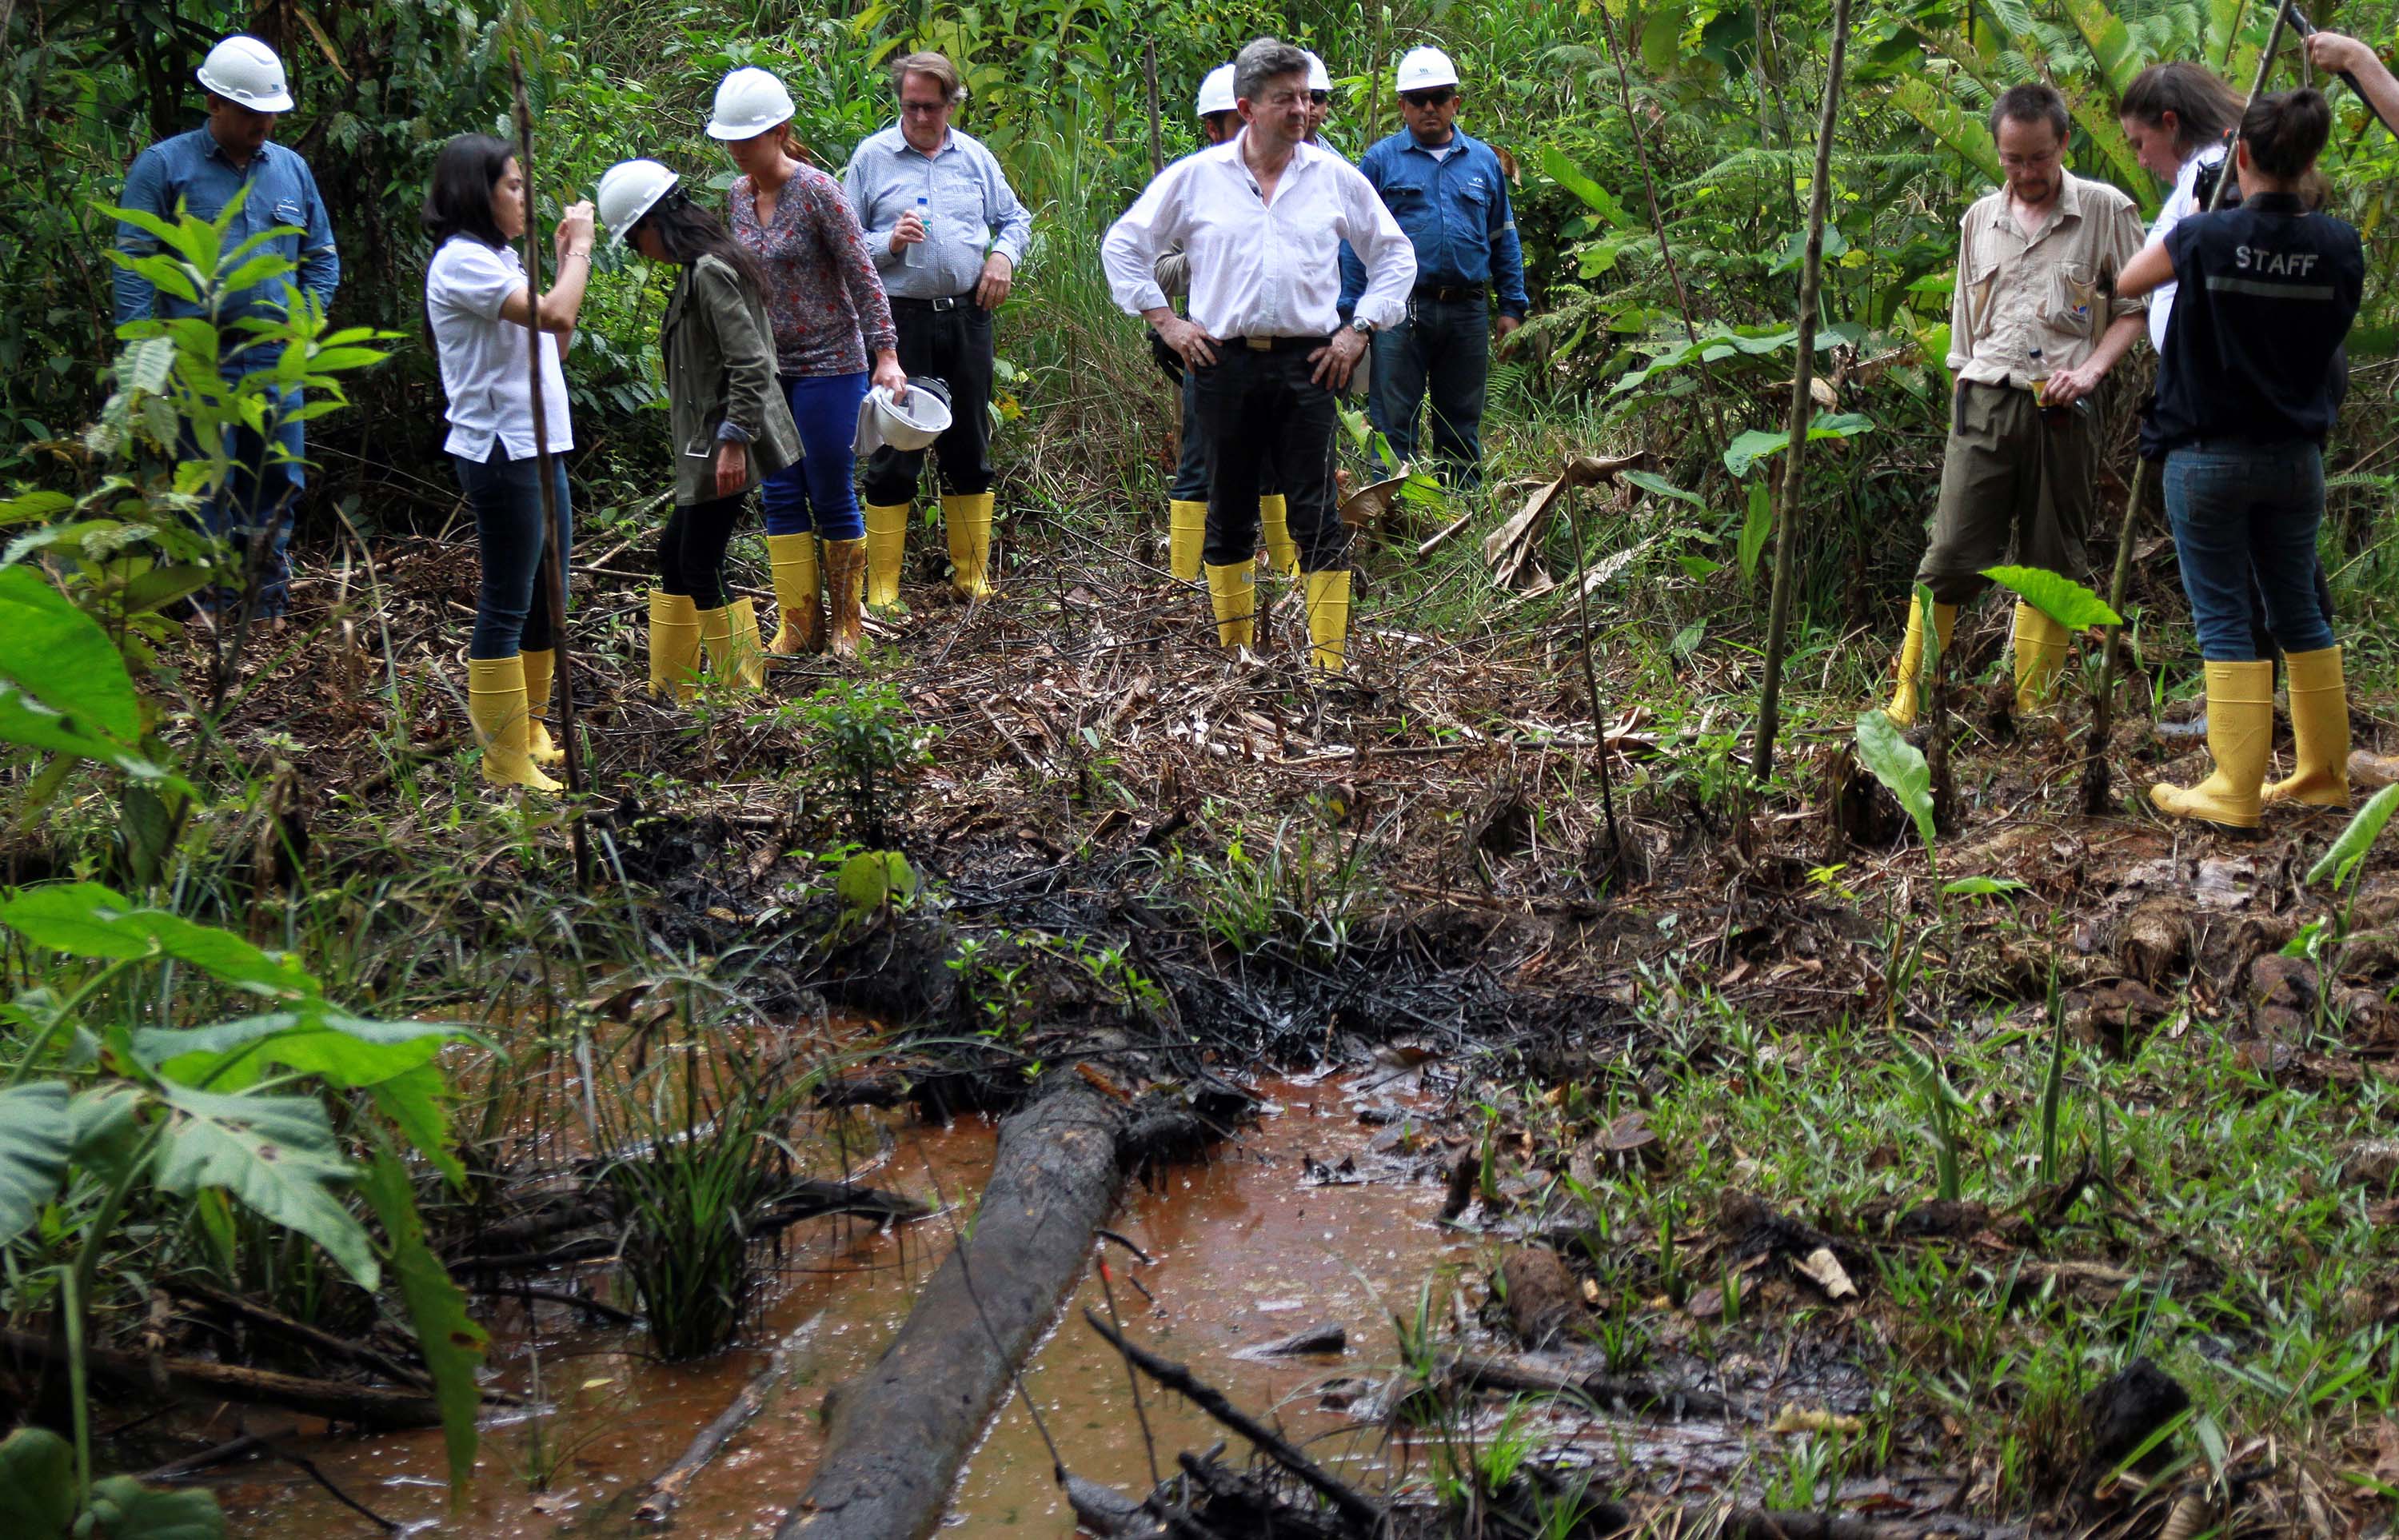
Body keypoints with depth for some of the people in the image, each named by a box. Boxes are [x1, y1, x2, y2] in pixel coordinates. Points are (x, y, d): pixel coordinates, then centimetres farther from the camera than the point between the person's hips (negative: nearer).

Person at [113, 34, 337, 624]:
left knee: (278, 487, 6)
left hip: (277, 360, 4)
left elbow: (323, 258, 21)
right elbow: (134, 266, -4)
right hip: (199, 362, -4)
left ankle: (272, 612, 15)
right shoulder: (164, 167, 0)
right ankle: (212, 617, 2)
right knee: (209, 493, -3)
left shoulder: (292, 169, 14)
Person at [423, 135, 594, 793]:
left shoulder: (496, 259, 16)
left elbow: (555, 341, 17)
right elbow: (555, 316, -25)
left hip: (537, 448, 10)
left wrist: (568, 257, 10)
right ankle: (505, 759, 1)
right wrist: (578, 249, -11)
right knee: (506, 606, -5)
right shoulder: (461, 261, -14)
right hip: (500, 450, -10)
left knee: (545, 599, 17)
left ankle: (530, 733, 29)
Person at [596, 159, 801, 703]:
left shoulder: (710, 273, -18)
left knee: (701, 570, -5)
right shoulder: (700, 269, 13)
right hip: (707, 445, 11)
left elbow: (749, 362, -24)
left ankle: (745, 695, 2)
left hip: (726, 444, -11)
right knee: (675, 554, 16)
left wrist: (734, 440, -24)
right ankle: (669, 692, 24)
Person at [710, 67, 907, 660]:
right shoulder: (740, 193, 5)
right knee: (780, 494, 4)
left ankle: (846, 625, 14)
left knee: (831, 495, 1)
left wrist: (886, 355, -17)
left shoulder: (817, 192, -14)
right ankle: (798, 626, 11)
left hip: (828, 362, -6)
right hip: (767, 366, 6)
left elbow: (863, 277, -13)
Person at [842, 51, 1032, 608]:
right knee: (894, 454, -3)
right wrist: (889, 243, -15)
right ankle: (882, 588, 3)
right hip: (899, 318, -3)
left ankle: (972, 573, 19)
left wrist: (1004, 255, 0)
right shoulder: (872, 156, 2)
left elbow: (1014, 218, 21)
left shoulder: (975, 156, 11)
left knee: (970, 447, 9)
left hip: (967, 316, 3)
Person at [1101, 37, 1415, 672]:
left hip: (1307, 362, -1)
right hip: (1226, 361, 1)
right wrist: (1164, 320, 5)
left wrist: (1360, 329, 5)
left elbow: (1395, 255, 15)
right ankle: (1234, 654, 21)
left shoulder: (1334, 177, 6)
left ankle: (1331, 659, -5)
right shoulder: (1196, 177, 4)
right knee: (1229, 513, 9)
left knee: (1317, 517, -6)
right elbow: (1123, 245, 13)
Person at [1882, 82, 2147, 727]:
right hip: (1985, 402, 2)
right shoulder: (1980, 220, 15)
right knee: (1951, 558, -6)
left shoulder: (2107, 210, 4)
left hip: (2062, 410, -1)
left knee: (2051, 564, 4)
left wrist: (2091, 368, -10)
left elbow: (2135, 307, 5)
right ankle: (1906, 705, -4)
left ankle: (2030, 711, 12)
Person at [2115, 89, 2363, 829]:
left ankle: (2236, 792, 2)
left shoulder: (2204, 238, -13)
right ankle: (2324, 774, 23)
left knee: (2224, 620, 1)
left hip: (2208, 457, -4)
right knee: (2299, 612, 15)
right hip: (2296, 456, 4)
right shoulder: (2339, 246, -5)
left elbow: (2126, 282, 4)